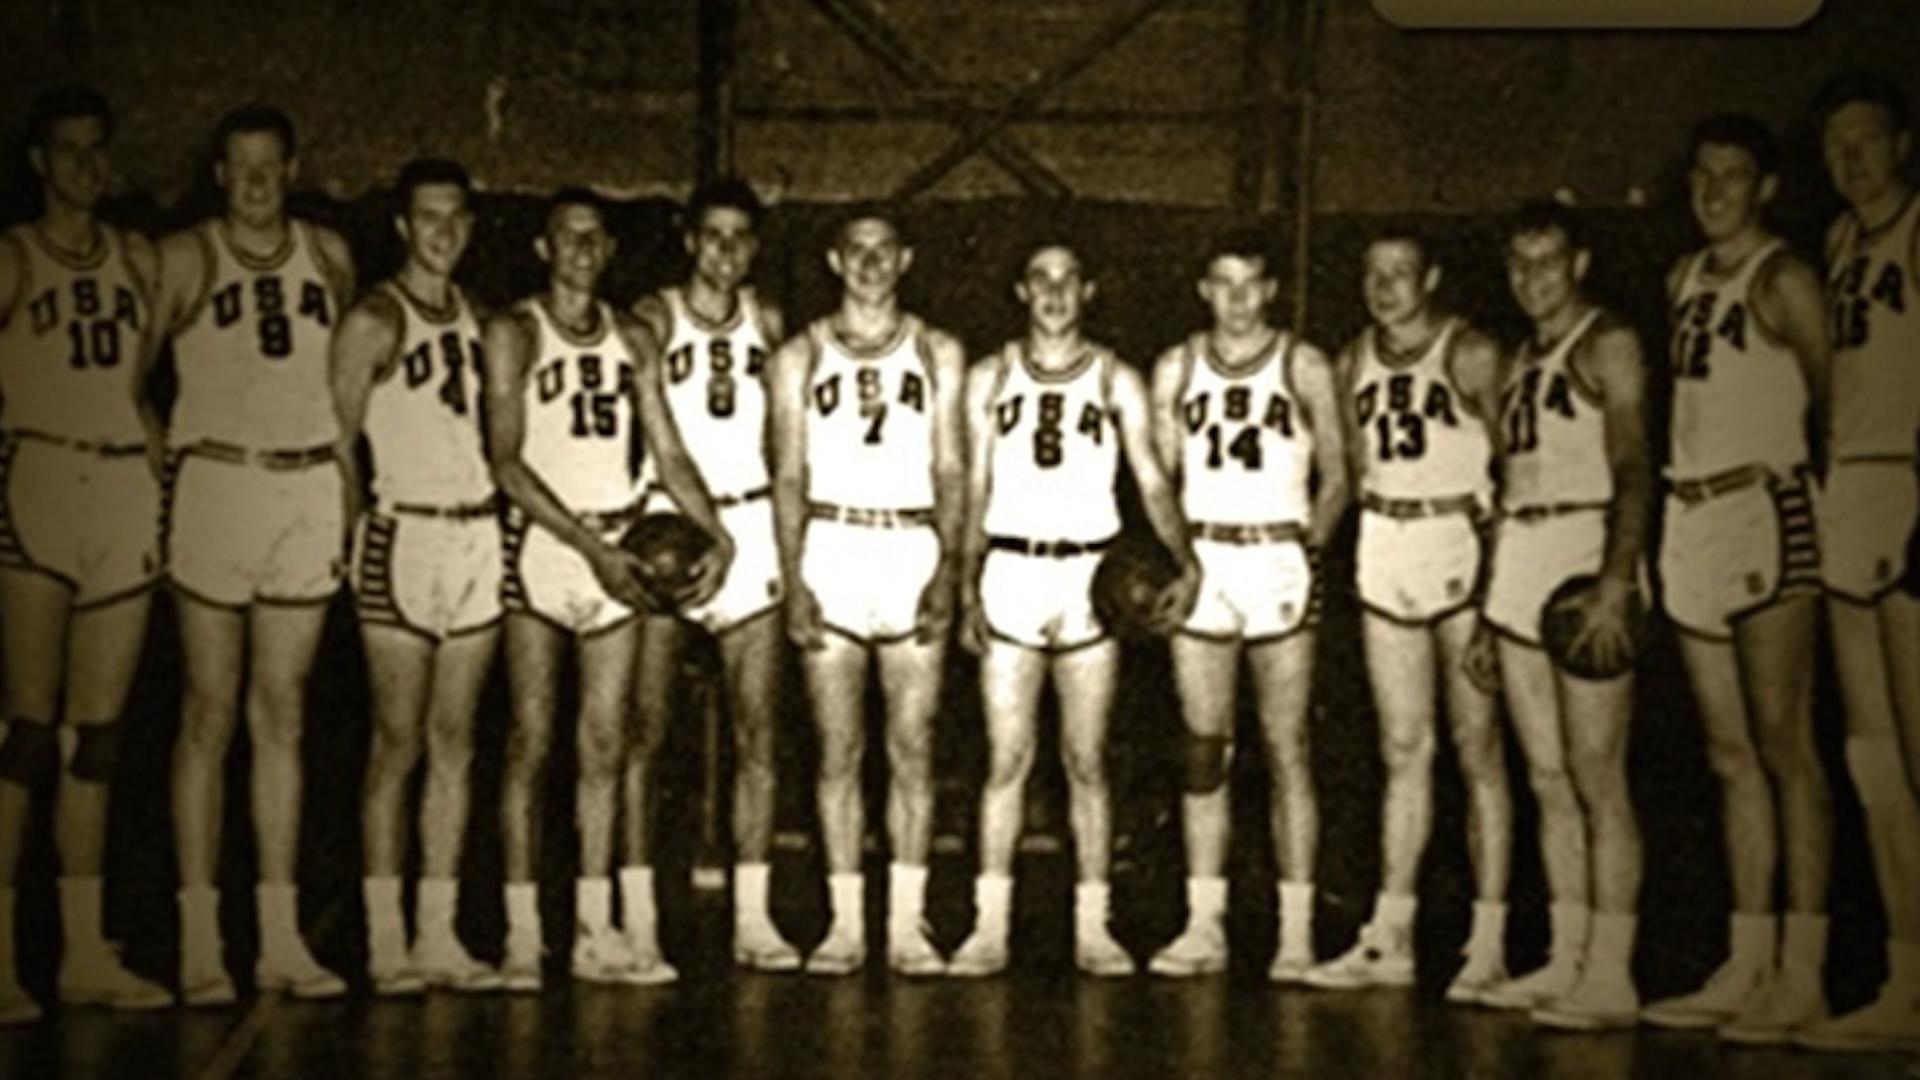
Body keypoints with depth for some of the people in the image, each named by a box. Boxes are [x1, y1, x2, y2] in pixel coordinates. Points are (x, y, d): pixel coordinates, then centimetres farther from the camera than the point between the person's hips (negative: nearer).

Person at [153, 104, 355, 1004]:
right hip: (217, 484, -3)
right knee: (210, 712, -3)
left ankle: (282, 938, 10)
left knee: (282, 715, 6)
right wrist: (165, 456, -8)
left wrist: (348, 492, 13)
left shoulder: (329, 255, 11)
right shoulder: (184, 258, -1)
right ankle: (199, 943, 0)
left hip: (310, 491, 4)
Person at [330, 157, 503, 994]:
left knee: (454, 743, 6)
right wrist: (366, 523, -9)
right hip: (404, 538, -6)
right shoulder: (376, 320, -5)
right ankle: (386, 941, 0)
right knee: (398, 743, -5)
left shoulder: (474, 318, 15)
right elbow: (336, 439, -6)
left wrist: (493, 500, 9)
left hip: (476, 533, 6)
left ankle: (439, 936, 9)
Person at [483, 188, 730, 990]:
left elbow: (668, 453, 12)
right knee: (531, 741, -4)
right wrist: (588, 544, -16)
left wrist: (717, 535, -3)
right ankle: (522, 934, -2)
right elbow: (506, 462, -8)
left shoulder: (633, 341, 14)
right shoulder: (514, 334, 0)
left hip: (620, 551, 4)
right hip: (543, 541, -4)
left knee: (605, 745, 5)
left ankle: (596, 932, 10)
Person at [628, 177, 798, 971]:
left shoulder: (766, 322, 12)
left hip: (752, 524, 4)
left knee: (757, 726, 2)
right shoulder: (655, 319, 0)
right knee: (645, 723, -3)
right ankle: (636, 919, 2)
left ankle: (752, 918, 6)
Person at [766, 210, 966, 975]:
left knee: (913, 747, -1)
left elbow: (951, 471, 6)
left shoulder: (937, 353, 10)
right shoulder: (801, 357, 9)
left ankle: (907, 923, 4)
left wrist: (948, 568, -7)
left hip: (916, 552, 0)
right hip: (830, 551, 0)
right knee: (839, 748, 1)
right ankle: (845, 921, 7)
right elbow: (789, 477, 5)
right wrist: (793, 582, -5)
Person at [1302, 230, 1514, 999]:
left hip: (1462, 547, -5)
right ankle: (1390, 938, 9)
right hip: (1386, 555, 5)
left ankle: (1489, 943, -1)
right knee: (1403, 748, 7)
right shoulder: (1354, 363, 12)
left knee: (1477, 746, -4)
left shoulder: (1469, 354, -5)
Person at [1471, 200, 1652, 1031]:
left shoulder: (1606, 345, -2)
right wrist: (1487, 604, 17)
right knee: (1549, 781, 7)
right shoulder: (1521, 358, 20)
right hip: (1518, 564, 8)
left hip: (1586, 558, -8)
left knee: (1597, 779, -9)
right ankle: (1567, 963, 11)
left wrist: (1616, 582, -23)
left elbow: (1633, 471, -12)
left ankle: (1609, 977, -8)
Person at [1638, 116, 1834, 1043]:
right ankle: (1747, 966, 13)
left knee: (1783, 747, -8)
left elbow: (1835, 397, -6)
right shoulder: (1685, 279, 17)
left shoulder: (1782, 280, -4)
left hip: (1764, 513, -7)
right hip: (1690, 521, 7)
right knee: (1732, 755, 8)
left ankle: (1802, 976, -7)